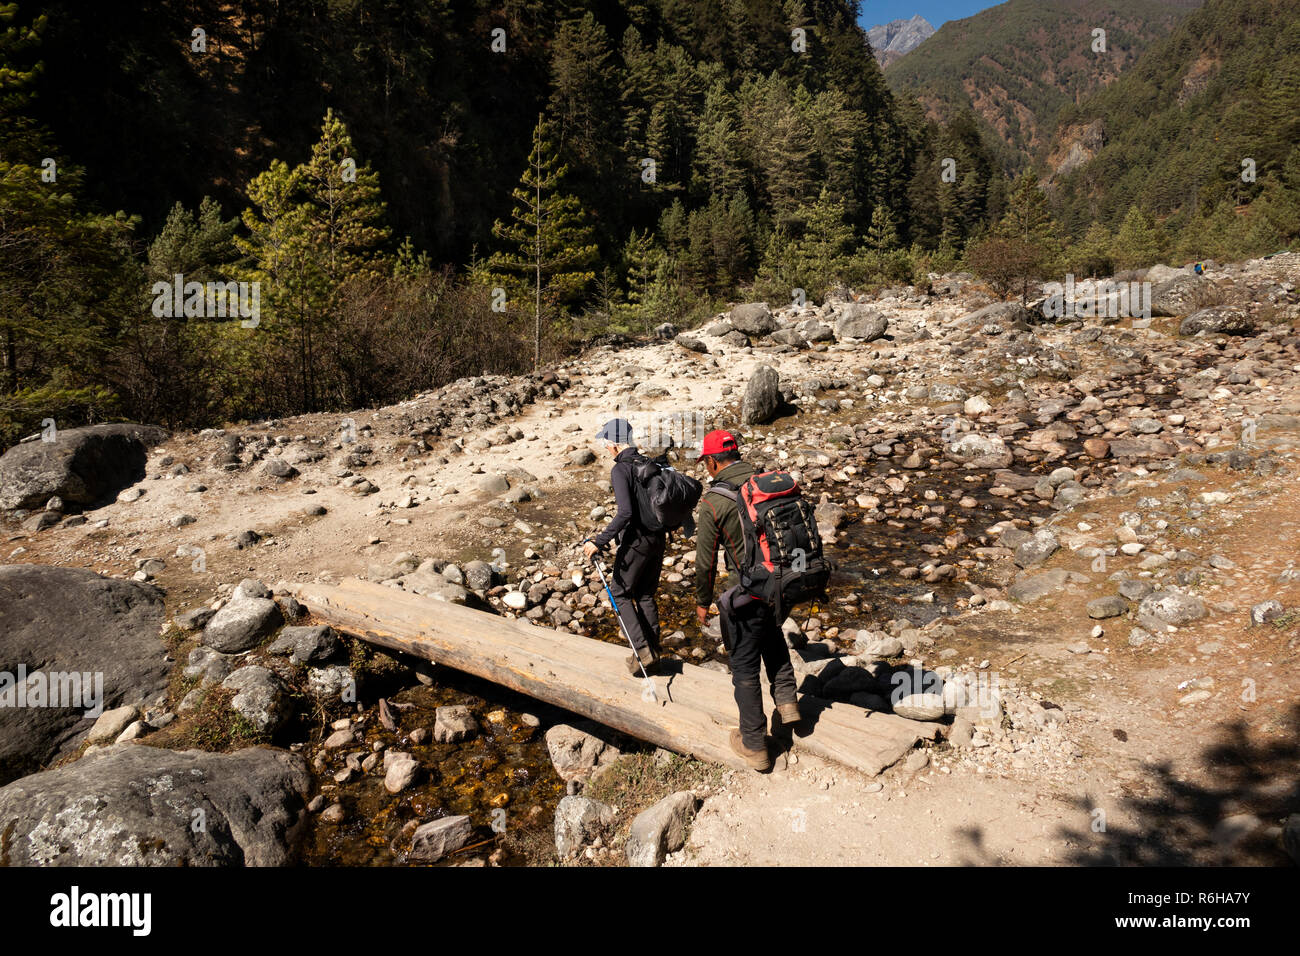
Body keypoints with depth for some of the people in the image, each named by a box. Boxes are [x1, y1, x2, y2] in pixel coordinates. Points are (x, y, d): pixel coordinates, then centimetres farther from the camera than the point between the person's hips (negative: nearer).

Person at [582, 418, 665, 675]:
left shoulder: (620, 469, -16)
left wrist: (600, 541, -24)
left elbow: (625, 512, -26)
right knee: (646, 595, 18)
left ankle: (643, 650, 0)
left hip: (635, 542, -7)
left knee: (620, 592, 9)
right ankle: (652, 652, 21)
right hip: (657, 539, 7)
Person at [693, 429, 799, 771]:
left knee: (745, 667, 10)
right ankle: (786, 699, 31)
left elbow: (706, 561, -9)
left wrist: (703, 601, 6)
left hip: (751, 592, -6)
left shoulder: (713, 501, -16)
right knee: (771, 632, 35)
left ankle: (754, 745, 21)